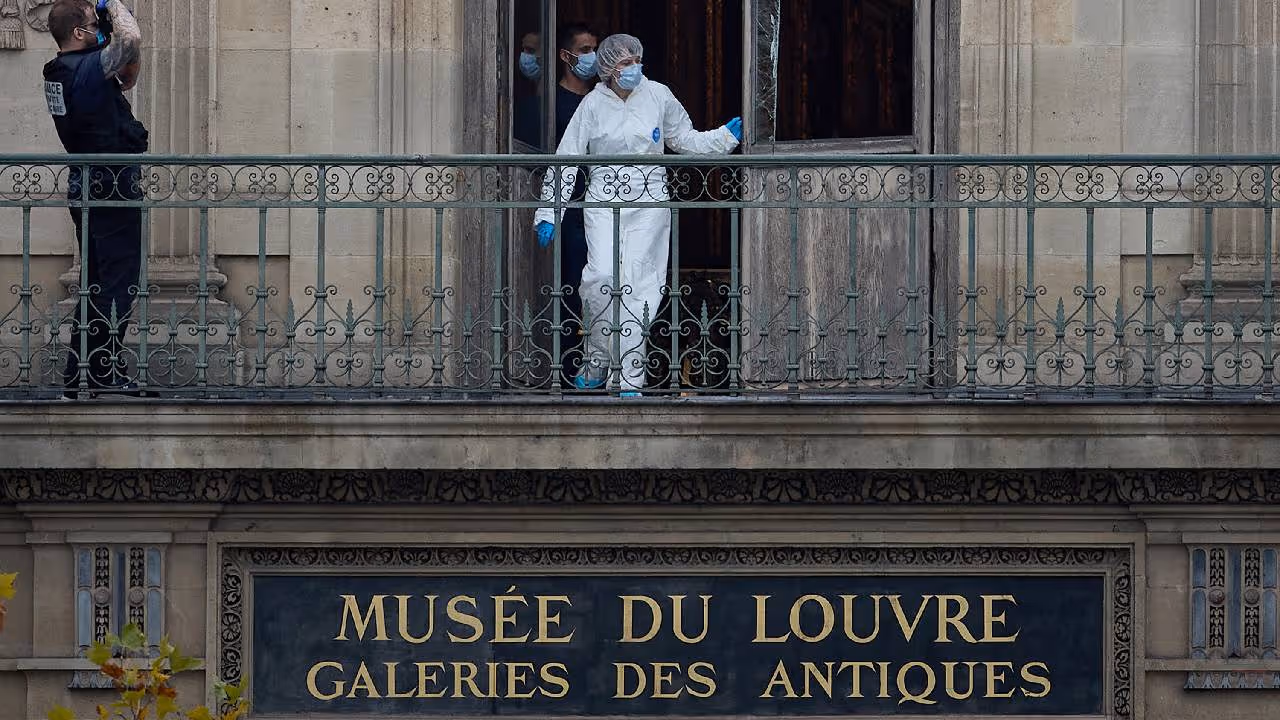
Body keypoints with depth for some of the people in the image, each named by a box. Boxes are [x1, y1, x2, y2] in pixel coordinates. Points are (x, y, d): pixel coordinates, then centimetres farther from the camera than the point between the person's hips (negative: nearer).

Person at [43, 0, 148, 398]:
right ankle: (103, 375, -7)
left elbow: (128, 77, 25)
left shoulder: (60, 72, 12)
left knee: (97, 285, 14)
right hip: (113, 188, -10)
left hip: (86, 187, 10)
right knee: (118, 283, -6)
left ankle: (79, 373, 16)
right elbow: (131, 40, -31)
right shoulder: (87, 68, -17)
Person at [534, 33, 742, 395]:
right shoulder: (593, 105, -1)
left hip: (649, 202, 1)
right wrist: (548, 213, -1)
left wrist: (728, 134, 4)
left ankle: (628, 379, -4)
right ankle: (598, 361, 0)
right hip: (603, 202, -1)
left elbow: (685, 140, 17)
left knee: (636, 284, -7)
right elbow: (566, 161, 2)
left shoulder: (658, 96, 3)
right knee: (602, 277, -19)